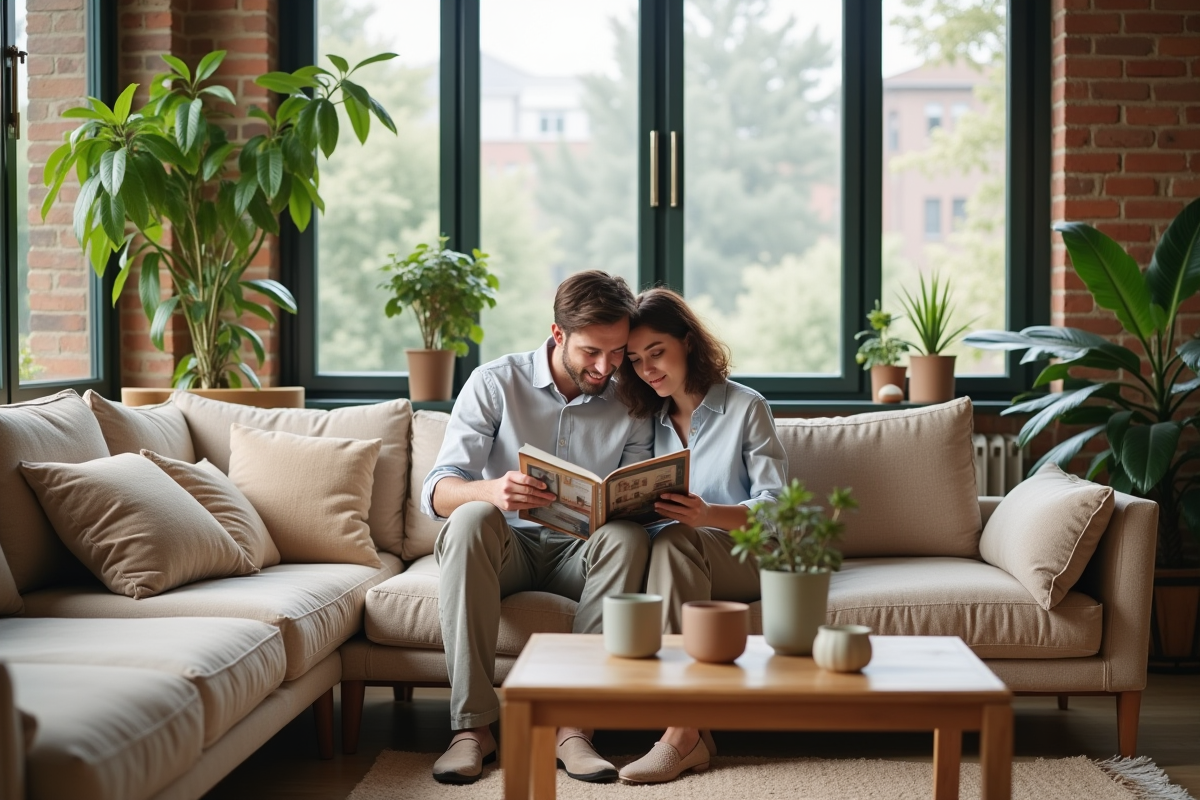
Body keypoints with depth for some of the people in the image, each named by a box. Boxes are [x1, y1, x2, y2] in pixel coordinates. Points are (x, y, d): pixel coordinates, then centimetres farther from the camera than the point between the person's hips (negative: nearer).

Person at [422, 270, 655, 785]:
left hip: (581, 555, 1)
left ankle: (573, 722, -32)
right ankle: (473, 725, -34)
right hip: (506, 549, -1)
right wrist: (491, 491, -38)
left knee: (629, 537, -31)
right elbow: (437, 492, -14)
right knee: (472, 518, -34)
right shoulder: (494, 383, -6)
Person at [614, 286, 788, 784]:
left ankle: (682, 729, -41)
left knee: (673, 541, -35)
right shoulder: (650, 420, 15)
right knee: (664, 542, -33)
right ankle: (691, 735, -38)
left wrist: (710, 515, -26)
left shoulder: (746, 407, 1)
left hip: (750, 559, -3)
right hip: (683, 565, 3)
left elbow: (776, 505, -8)